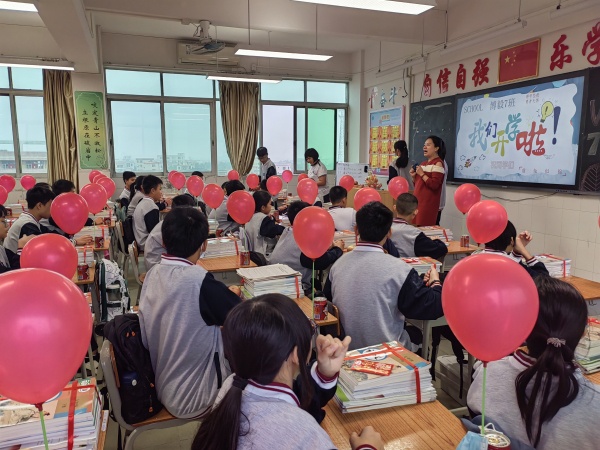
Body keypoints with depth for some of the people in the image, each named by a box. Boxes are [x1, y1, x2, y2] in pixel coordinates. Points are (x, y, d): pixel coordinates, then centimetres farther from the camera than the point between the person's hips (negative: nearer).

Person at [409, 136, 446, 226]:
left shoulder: (438, 163, -8)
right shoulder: (423, 164, 17)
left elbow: (434, 185, -19)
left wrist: (422, 174, -13)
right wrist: (413, 177, 5)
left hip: (429, 204, -8)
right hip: (418, 201, 8)